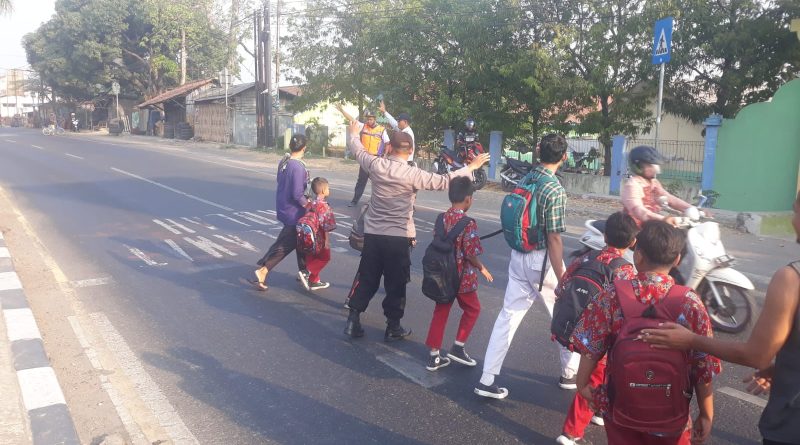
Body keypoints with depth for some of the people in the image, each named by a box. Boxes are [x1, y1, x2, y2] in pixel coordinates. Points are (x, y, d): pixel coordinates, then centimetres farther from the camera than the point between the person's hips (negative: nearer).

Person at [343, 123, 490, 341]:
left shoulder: (376, 165, -3)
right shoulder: (413, 174, -14)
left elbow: (358, 151, 16)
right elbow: (444, 181, -12)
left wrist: (354, 133, 36)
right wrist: (471, 167, 0)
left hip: (373, 234, 4)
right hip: (399, 237, -4)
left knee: (367, 280, 15)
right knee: (395, 284, 8)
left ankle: (353, 321, 17)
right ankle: (393, 327, 17)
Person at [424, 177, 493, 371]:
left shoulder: (442, 218, 1)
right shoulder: (468, 223, -18)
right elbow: (470, 254, -18)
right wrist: (482, 268, -2)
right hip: (462, 276, -6)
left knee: (441, 312, 12)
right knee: (472, 309, 17)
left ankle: (434, 356, 16)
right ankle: (458, 347, 17)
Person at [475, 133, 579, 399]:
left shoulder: (524, 180, 3)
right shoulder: (555, 190, -19)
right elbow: (554, 239, -19)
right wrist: (562, 281, -15)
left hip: (518, 257, 6)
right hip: (542, 261, -6)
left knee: (508, 316, 9)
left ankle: (487, 380, 8)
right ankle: (570, 374, 32)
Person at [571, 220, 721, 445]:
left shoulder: (611, 296, -13)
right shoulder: (690, 303, -15)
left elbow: (590, 348, -8)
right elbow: (704, 367, -10)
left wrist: (583, 384, 9)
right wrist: (706, 415, 3)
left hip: (619, 407, 1)